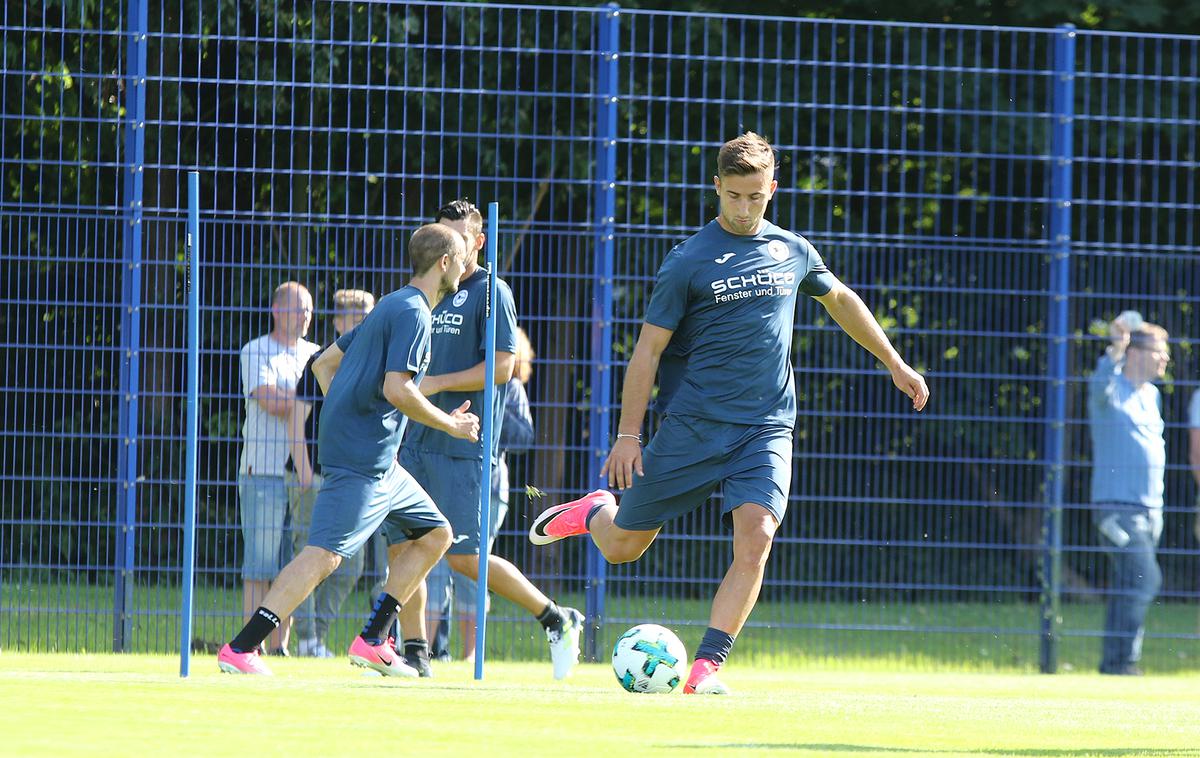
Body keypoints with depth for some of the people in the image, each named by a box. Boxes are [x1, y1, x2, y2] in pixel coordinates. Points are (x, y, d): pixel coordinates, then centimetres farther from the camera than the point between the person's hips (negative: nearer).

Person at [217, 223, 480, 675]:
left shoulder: (391, 307, 20)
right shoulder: (411, 312, -10)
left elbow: (324, 364, 24)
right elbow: (396, 390, -21)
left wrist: (345, 426, 20)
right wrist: (449, 425, -9)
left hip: (379, 463, 11)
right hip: (362, 460, -11)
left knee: (434, 535, 16)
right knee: (325, 553, -17)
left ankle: (372, 642, 14)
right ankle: (240, 650, -22)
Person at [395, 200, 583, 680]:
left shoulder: (490, 293, -6)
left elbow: (501, 367, -14)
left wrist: (436, 384, -16)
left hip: (463, 443, -8)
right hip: (420, 438, 8)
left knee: (463, 557, -9)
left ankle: (555, 619, 5)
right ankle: (414, 654, 7)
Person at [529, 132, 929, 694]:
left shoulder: (793, 252, 8)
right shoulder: (689, 261, -6)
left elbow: (840, 300, 28)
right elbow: (649, 348, -4)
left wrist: (894, 363, 32)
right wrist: (628, 434, -8)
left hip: (766, 430, 2)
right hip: (693, 428, -2)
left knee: (755, 540, -20)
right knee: (622, 547, 3)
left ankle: (706, 667, -16)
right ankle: (593, 512, 39)